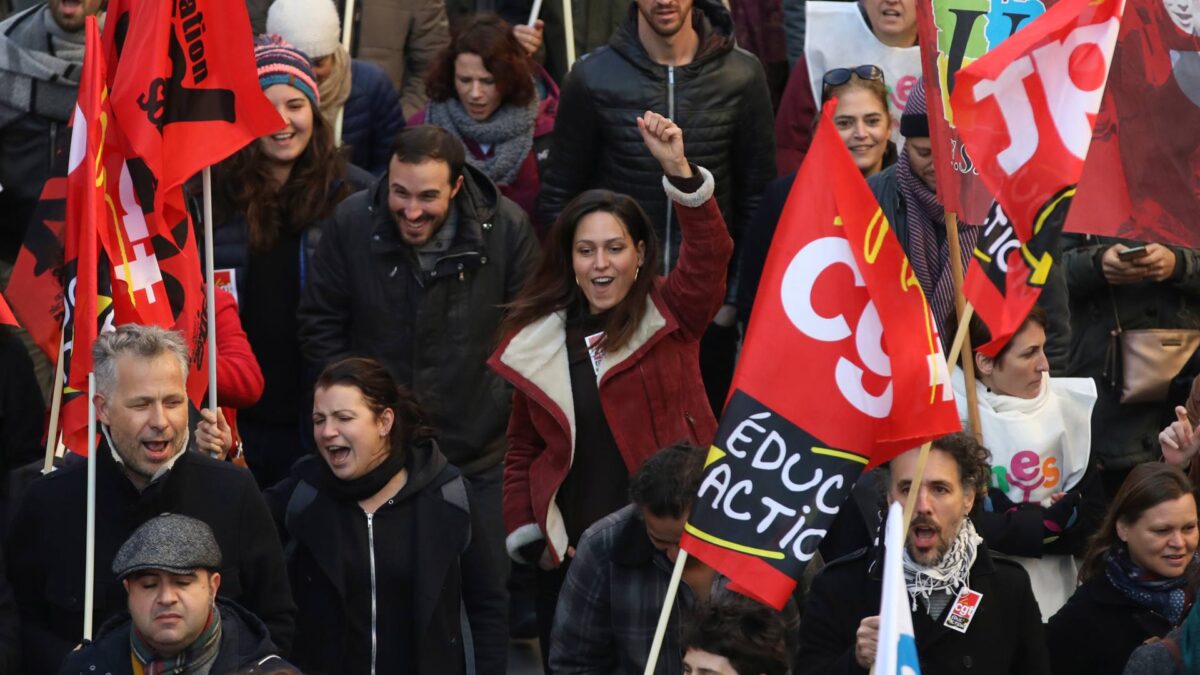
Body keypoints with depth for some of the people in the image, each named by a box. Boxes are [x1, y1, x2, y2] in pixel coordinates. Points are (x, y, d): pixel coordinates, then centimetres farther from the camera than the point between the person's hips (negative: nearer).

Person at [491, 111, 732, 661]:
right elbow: (522, 450, 13)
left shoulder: (670, 316, 0)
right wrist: (528, 537, 3)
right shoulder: (536, 342, 7)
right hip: (571, 558, 3)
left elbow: (709, 254, -19)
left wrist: (677, 169, -32)